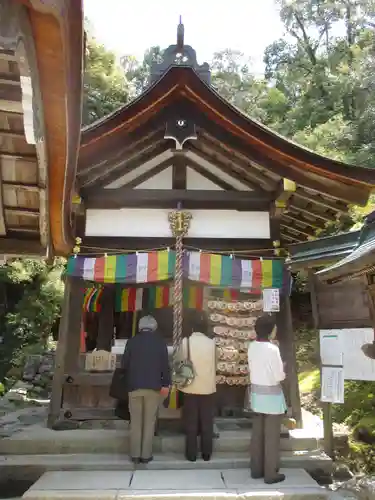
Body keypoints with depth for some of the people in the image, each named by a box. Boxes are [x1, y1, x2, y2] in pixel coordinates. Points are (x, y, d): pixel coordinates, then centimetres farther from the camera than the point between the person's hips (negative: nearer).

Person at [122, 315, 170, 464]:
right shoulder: (160, 341, -1)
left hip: (134, 386, 1)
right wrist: (166, 384, -1)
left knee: (135, 422, 10)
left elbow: (124, 364, 1)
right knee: (149, 422, 8)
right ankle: (146, 455, 10)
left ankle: (135, 455, 13)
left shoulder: (132, 341, -1)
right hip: (153, 386, 0)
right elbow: (165, 364, -5)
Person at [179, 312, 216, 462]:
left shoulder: (185, 341, -9)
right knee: (207, 422, 11)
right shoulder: (212, 343, -6)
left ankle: (191, 454, 16)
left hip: (190, 388, -1)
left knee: (191, 423, 9)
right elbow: (214, 364, 5)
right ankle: (206, 454, 19)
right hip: (208, 387, 1)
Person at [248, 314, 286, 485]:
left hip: (256, 393, 6)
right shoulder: (272, 349, -21)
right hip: (271, 395, -6)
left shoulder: (252, 347, -1)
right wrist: (283, 369, 2)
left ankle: (256, 469, 26)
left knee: (257, 434, 15)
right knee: (272, 436, 6)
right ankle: (271, 474, 16)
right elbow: (279, 376, -17)